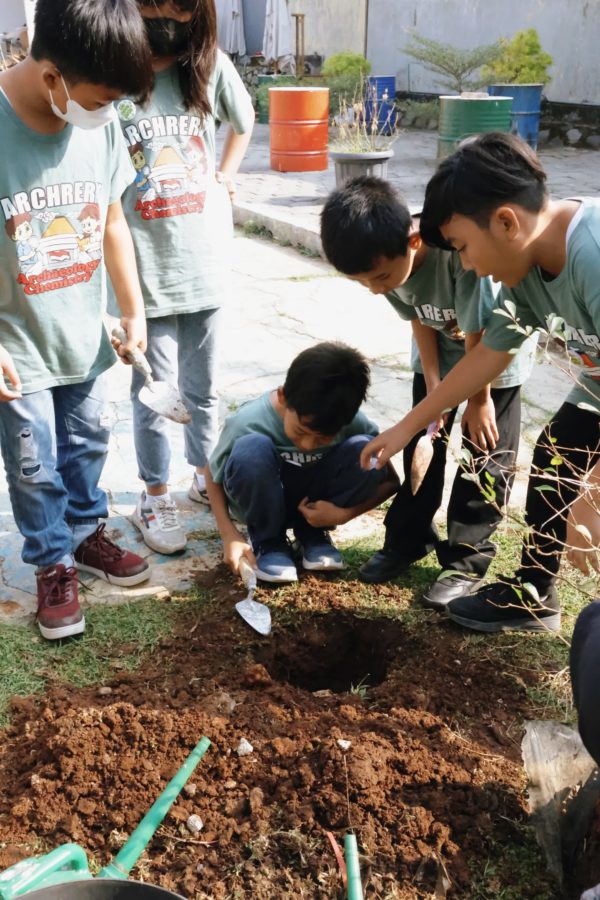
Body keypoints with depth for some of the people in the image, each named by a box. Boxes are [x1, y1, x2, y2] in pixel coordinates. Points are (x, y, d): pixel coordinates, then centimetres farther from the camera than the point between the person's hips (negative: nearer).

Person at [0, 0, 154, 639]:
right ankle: (53, 564, 31)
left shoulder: (100, 122, -8)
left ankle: (84, 533, 43)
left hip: (84, 335, 4)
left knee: (87, 444, 20)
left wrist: (133, 310, 6)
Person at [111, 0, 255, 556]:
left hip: (206, 263, 3)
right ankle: (154, 498, 23)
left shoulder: (212, 67, 1)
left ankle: (205, 475, 36)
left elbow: (243, 120, 23)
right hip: (143, 269, -3)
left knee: (203, 388, 16)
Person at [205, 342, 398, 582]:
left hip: (314, 507, 2)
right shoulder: (248, 423, -29)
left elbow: (389, 480, -9)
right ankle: (267, 541, -8)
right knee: (251, 450, -35)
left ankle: (312, 533, -2)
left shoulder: (354, 423, -24)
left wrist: (343, 513, -23)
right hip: (264, 503, -2)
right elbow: (213, 476, -11)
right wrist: (230, 534, -23)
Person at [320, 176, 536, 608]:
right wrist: (433, 386, -9)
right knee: (423, 442, 8)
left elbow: (480, 336, -27)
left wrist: (479, 399, -15)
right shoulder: (387, 258, -23)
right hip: (441, 349, 5)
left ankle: (467, 562, 9)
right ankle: (407, 540, 24)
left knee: (485, 454, -2)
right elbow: (420, 320, -8)